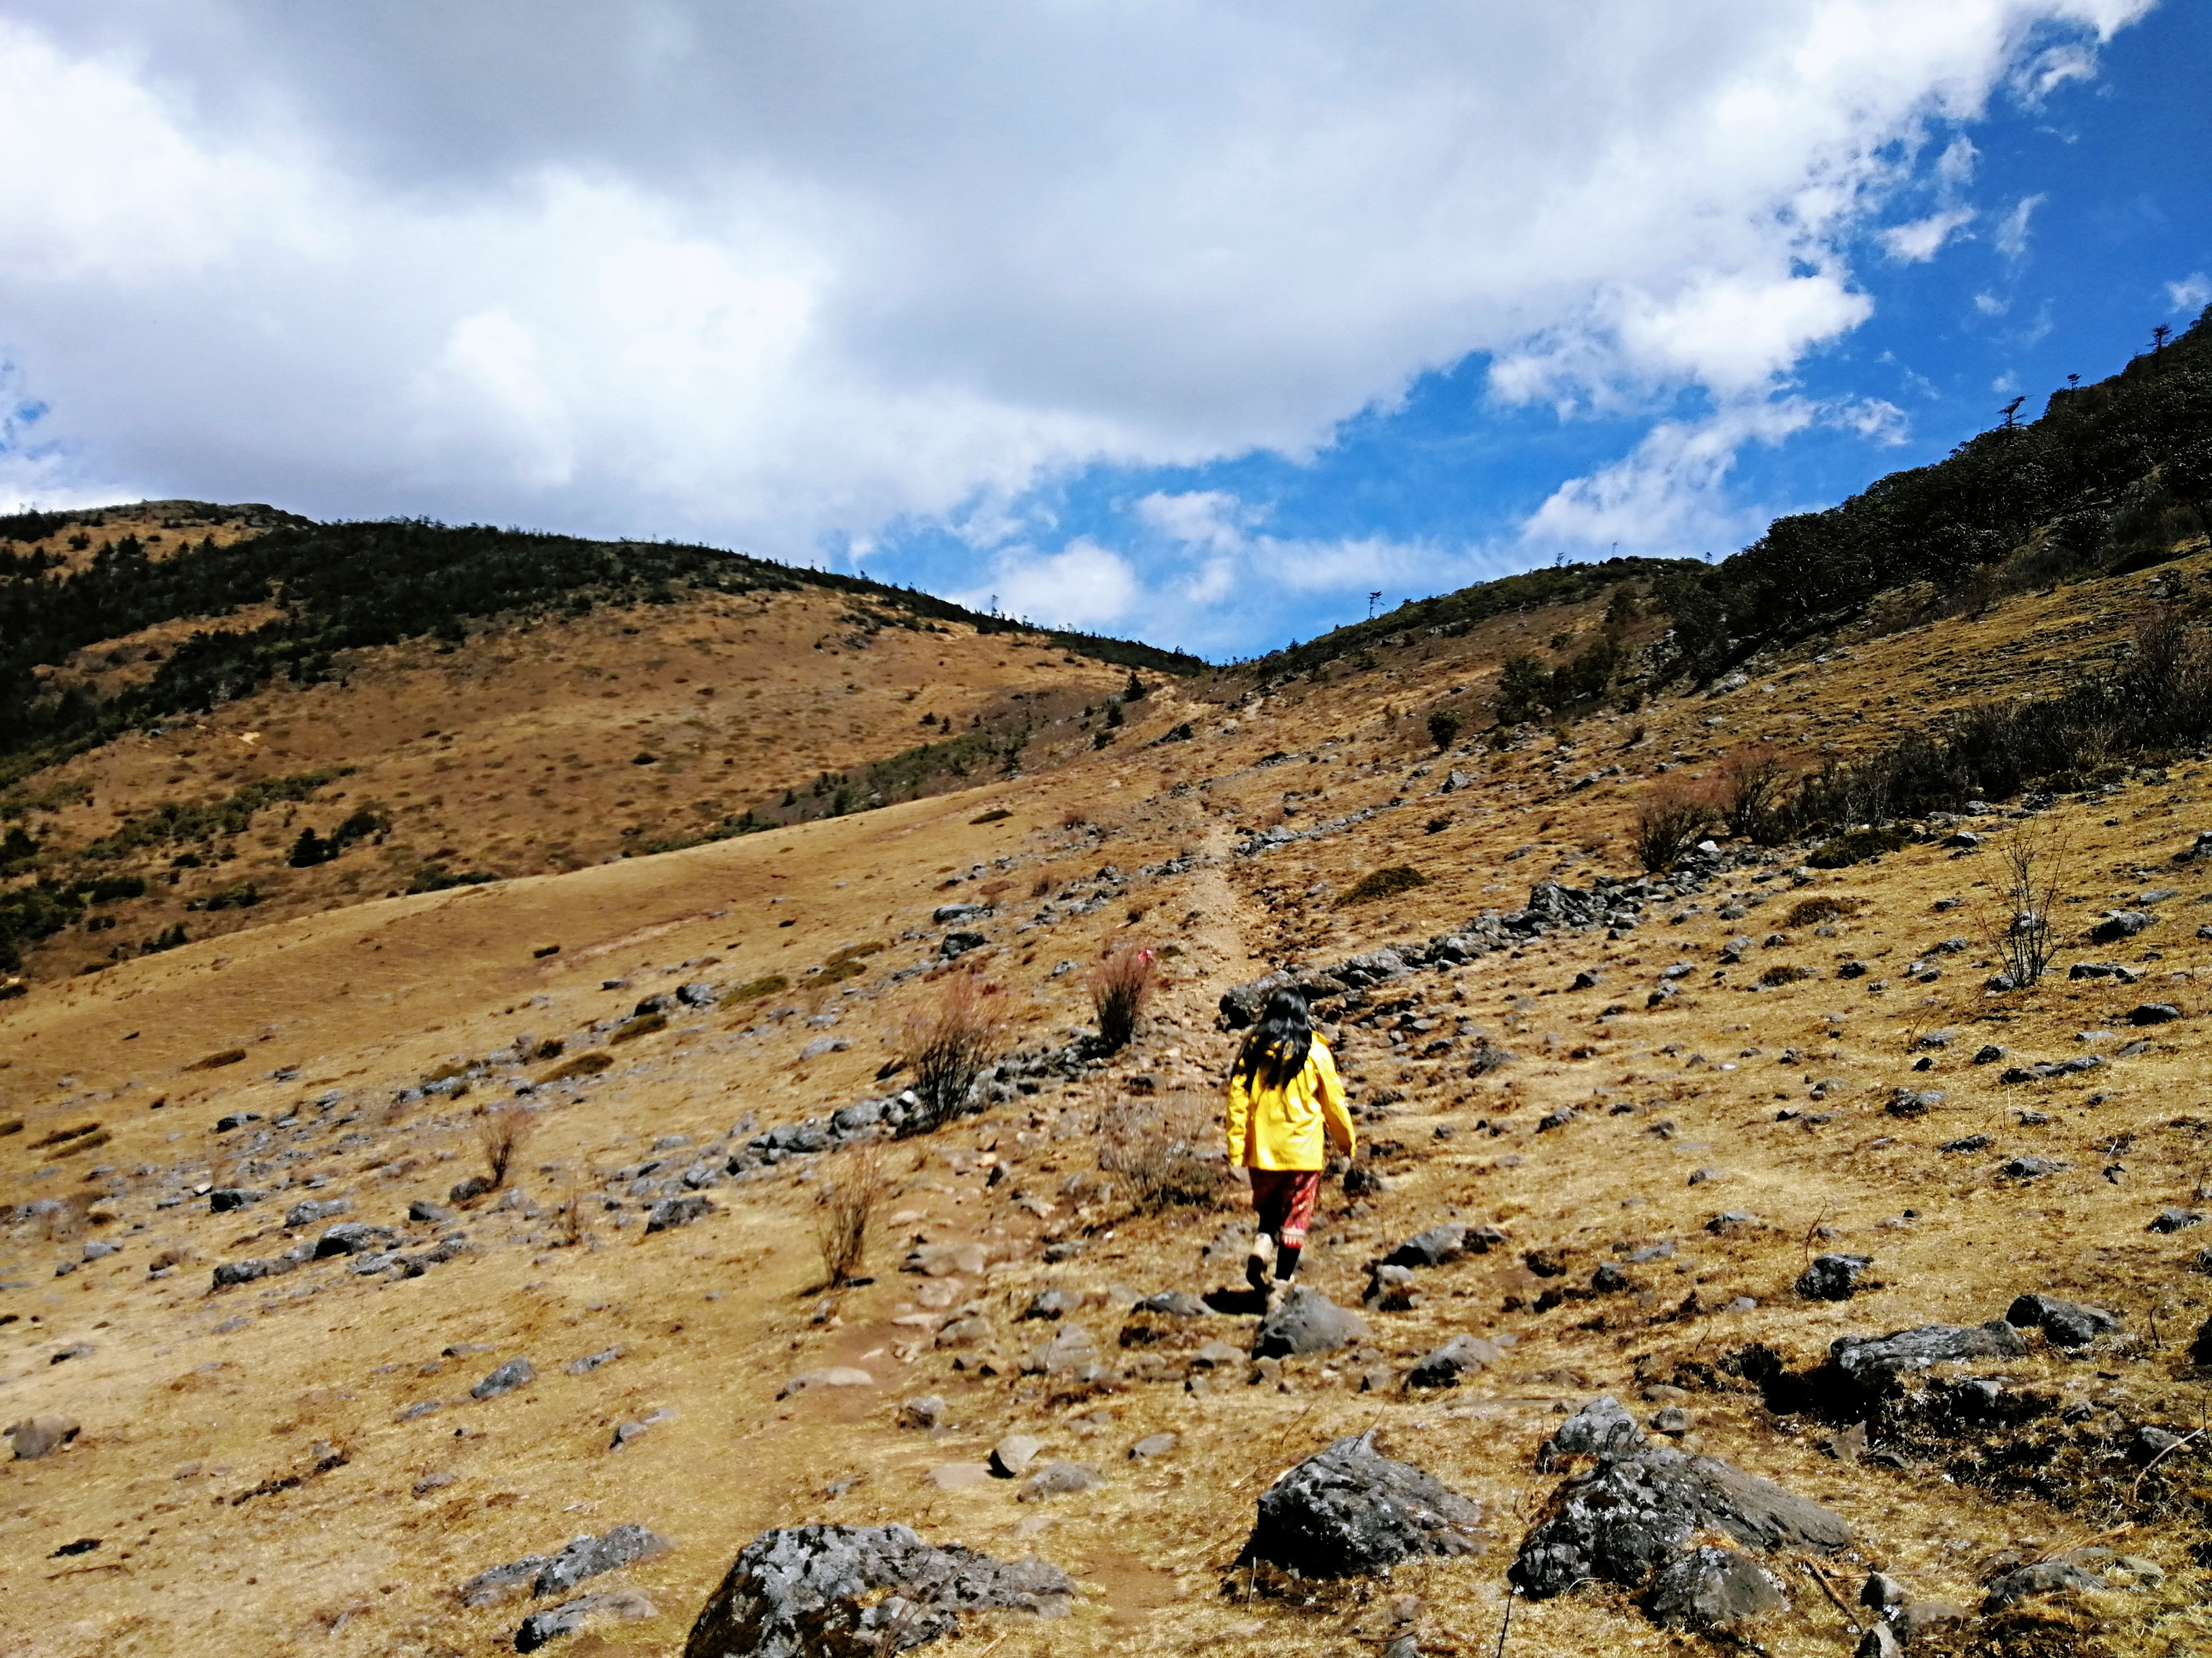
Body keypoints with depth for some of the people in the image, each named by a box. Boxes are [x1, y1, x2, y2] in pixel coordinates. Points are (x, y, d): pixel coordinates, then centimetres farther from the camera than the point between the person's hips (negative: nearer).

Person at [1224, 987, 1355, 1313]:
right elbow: (1333, 1102, 3)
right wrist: (1347, 1139, 17)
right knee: (1295, 1218, 7)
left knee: (1269, 1206, 22)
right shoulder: (1314, 1053, -4)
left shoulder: (1252, 1050, 0)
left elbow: (1237, 1101, -3)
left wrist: (1236, 1148, 0)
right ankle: (1280, 1286, 5)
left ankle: (1262, 1244, -6)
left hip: (1262, 1149, 2)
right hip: (1303, 1151, -2)